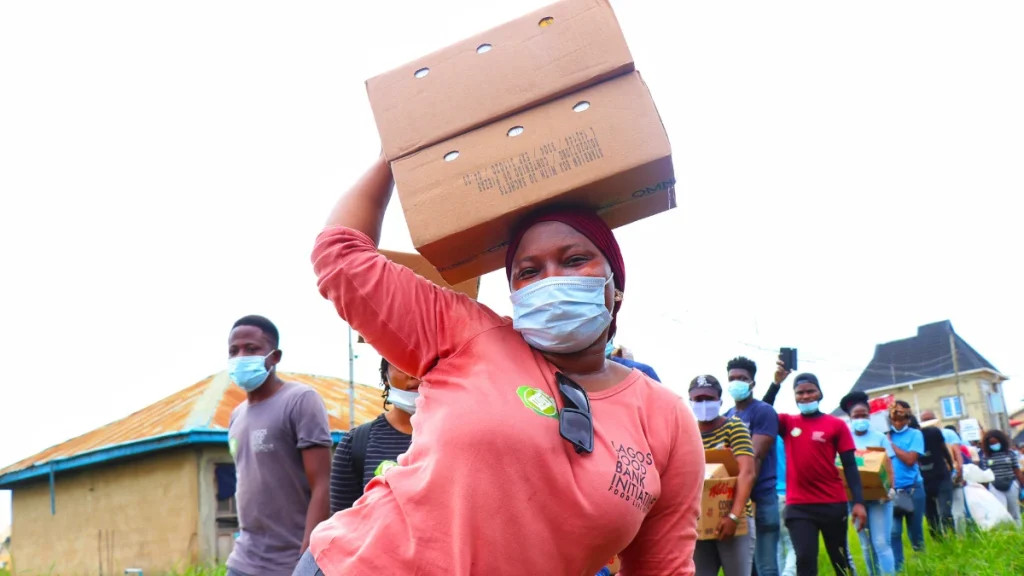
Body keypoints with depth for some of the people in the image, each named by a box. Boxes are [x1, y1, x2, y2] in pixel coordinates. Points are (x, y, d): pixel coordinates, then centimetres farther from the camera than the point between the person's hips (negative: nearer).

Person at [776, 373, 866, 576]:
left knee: (840, 560, 11)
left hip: (833, 503, 0)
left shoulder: (836, 425, 1)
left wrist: (858, 502, -9)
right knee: (805, 560, -6)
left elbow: (850, 465, -1)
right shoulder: (787, 422, 7)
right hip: (798, 506, 0)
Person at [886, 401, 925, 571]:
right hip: (890, 490, 1)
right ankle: (897, 568, 3)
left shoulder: (915, 434, -1)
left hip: (912, 489, -1)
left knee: (915, 530, 11)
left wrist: (891, 444, -9)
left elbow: (910, 460, -12)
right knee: (893, 532, -5)